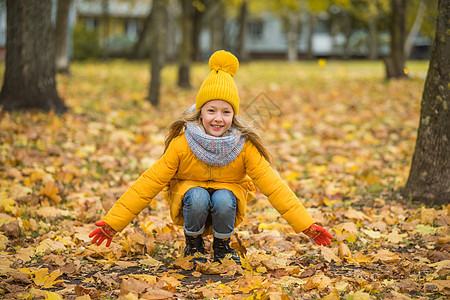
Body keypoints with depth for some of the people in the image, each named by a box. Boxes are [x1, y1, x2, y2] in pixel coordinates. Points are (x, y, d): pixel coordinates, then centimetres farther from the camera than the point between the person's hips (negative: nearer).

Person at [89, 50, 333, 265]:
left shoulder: (244, 146, -17)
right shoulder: (182, 143, -19)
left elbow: (273, 186, -16)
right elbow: (150, 183, -17)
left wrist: (307, 226, -23)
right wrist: (112, 223, -22)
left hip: (228, 194, 1)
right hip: (189, 203, 0)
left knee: (223, 198, -34)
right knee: (197, 196, -35)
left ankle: (222, 246, -3)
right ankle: (193, 245, -4)